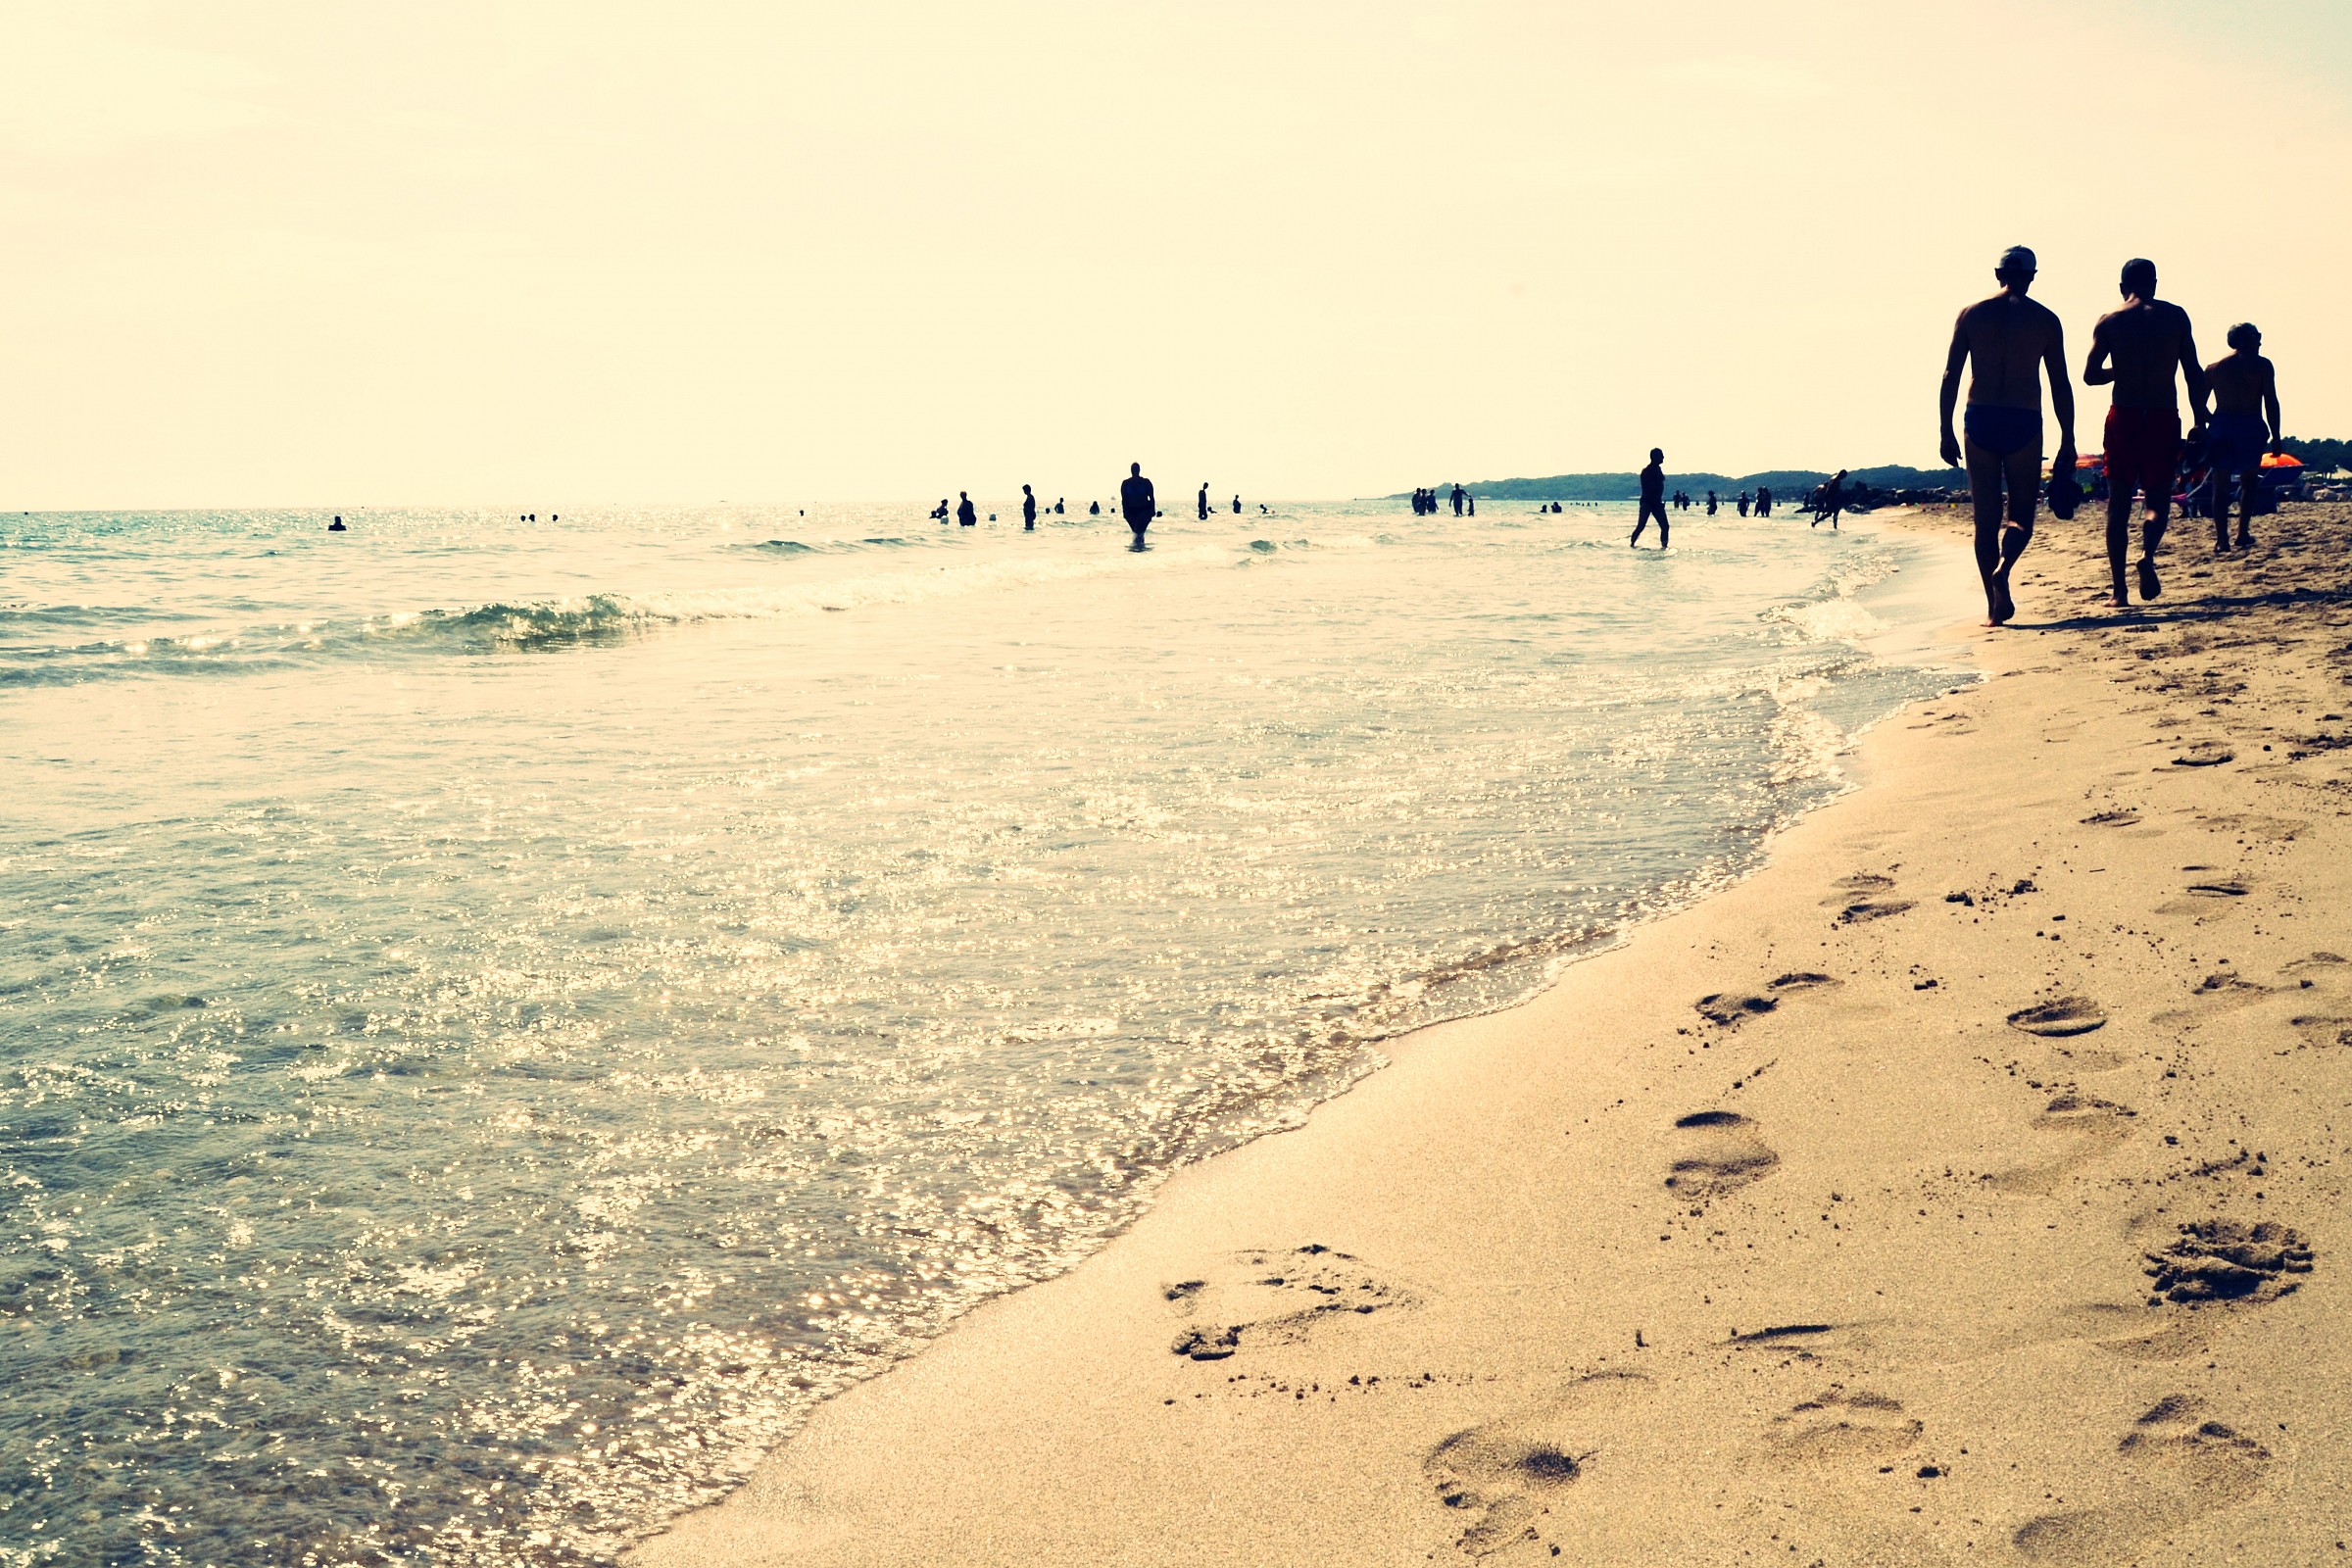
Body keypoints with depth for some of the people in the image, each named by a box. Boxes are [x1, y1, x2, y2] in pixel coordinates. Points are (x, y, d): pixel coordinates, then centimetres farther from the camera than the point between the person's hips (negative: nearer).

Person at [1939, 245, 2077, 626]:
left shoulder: (1971, 314, 6)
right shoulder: (2045, 319, 3)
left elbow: (1950, 376, 1)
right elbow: (2060, 386, 2)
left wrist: (1947, 432, 5)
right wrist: (2067, 444, 6)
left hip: (1979, 422, 1)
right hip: (2024, 423, -1)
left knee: (1986, 518, 8)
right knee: (2020, 516, 9)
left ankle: (1994, 607, 4)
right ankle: (2003, 570, -22)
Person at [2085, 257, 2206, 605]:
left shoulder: (2109, 322, 2)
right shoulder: (2175, 316, 3)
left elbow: (2090, 375, -2)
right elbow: (2194, 374, 0)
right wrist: (2200, 423, 5)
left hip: (2123, 418, 0)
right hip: (2164, 417, 0)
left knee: (2118, 505, 7)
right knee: (2158, 498, 13)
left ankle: (2119, 589, 1)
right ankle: (2147, 554, -17)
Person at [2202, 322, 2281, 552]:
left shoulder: (2213, 367, 12)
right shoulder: (2261, 365, 3)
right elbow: (2271, 403, -3)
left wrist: (2201, 435, 13)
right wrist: (2276, 437, -1)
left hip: (2221, 425, 2)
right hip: (2251, 425, -2)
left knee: (2221, 485, 3)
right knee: (2249, 482, 14)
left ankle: (2221, 538, -6)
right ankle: (2243, 532, 7)